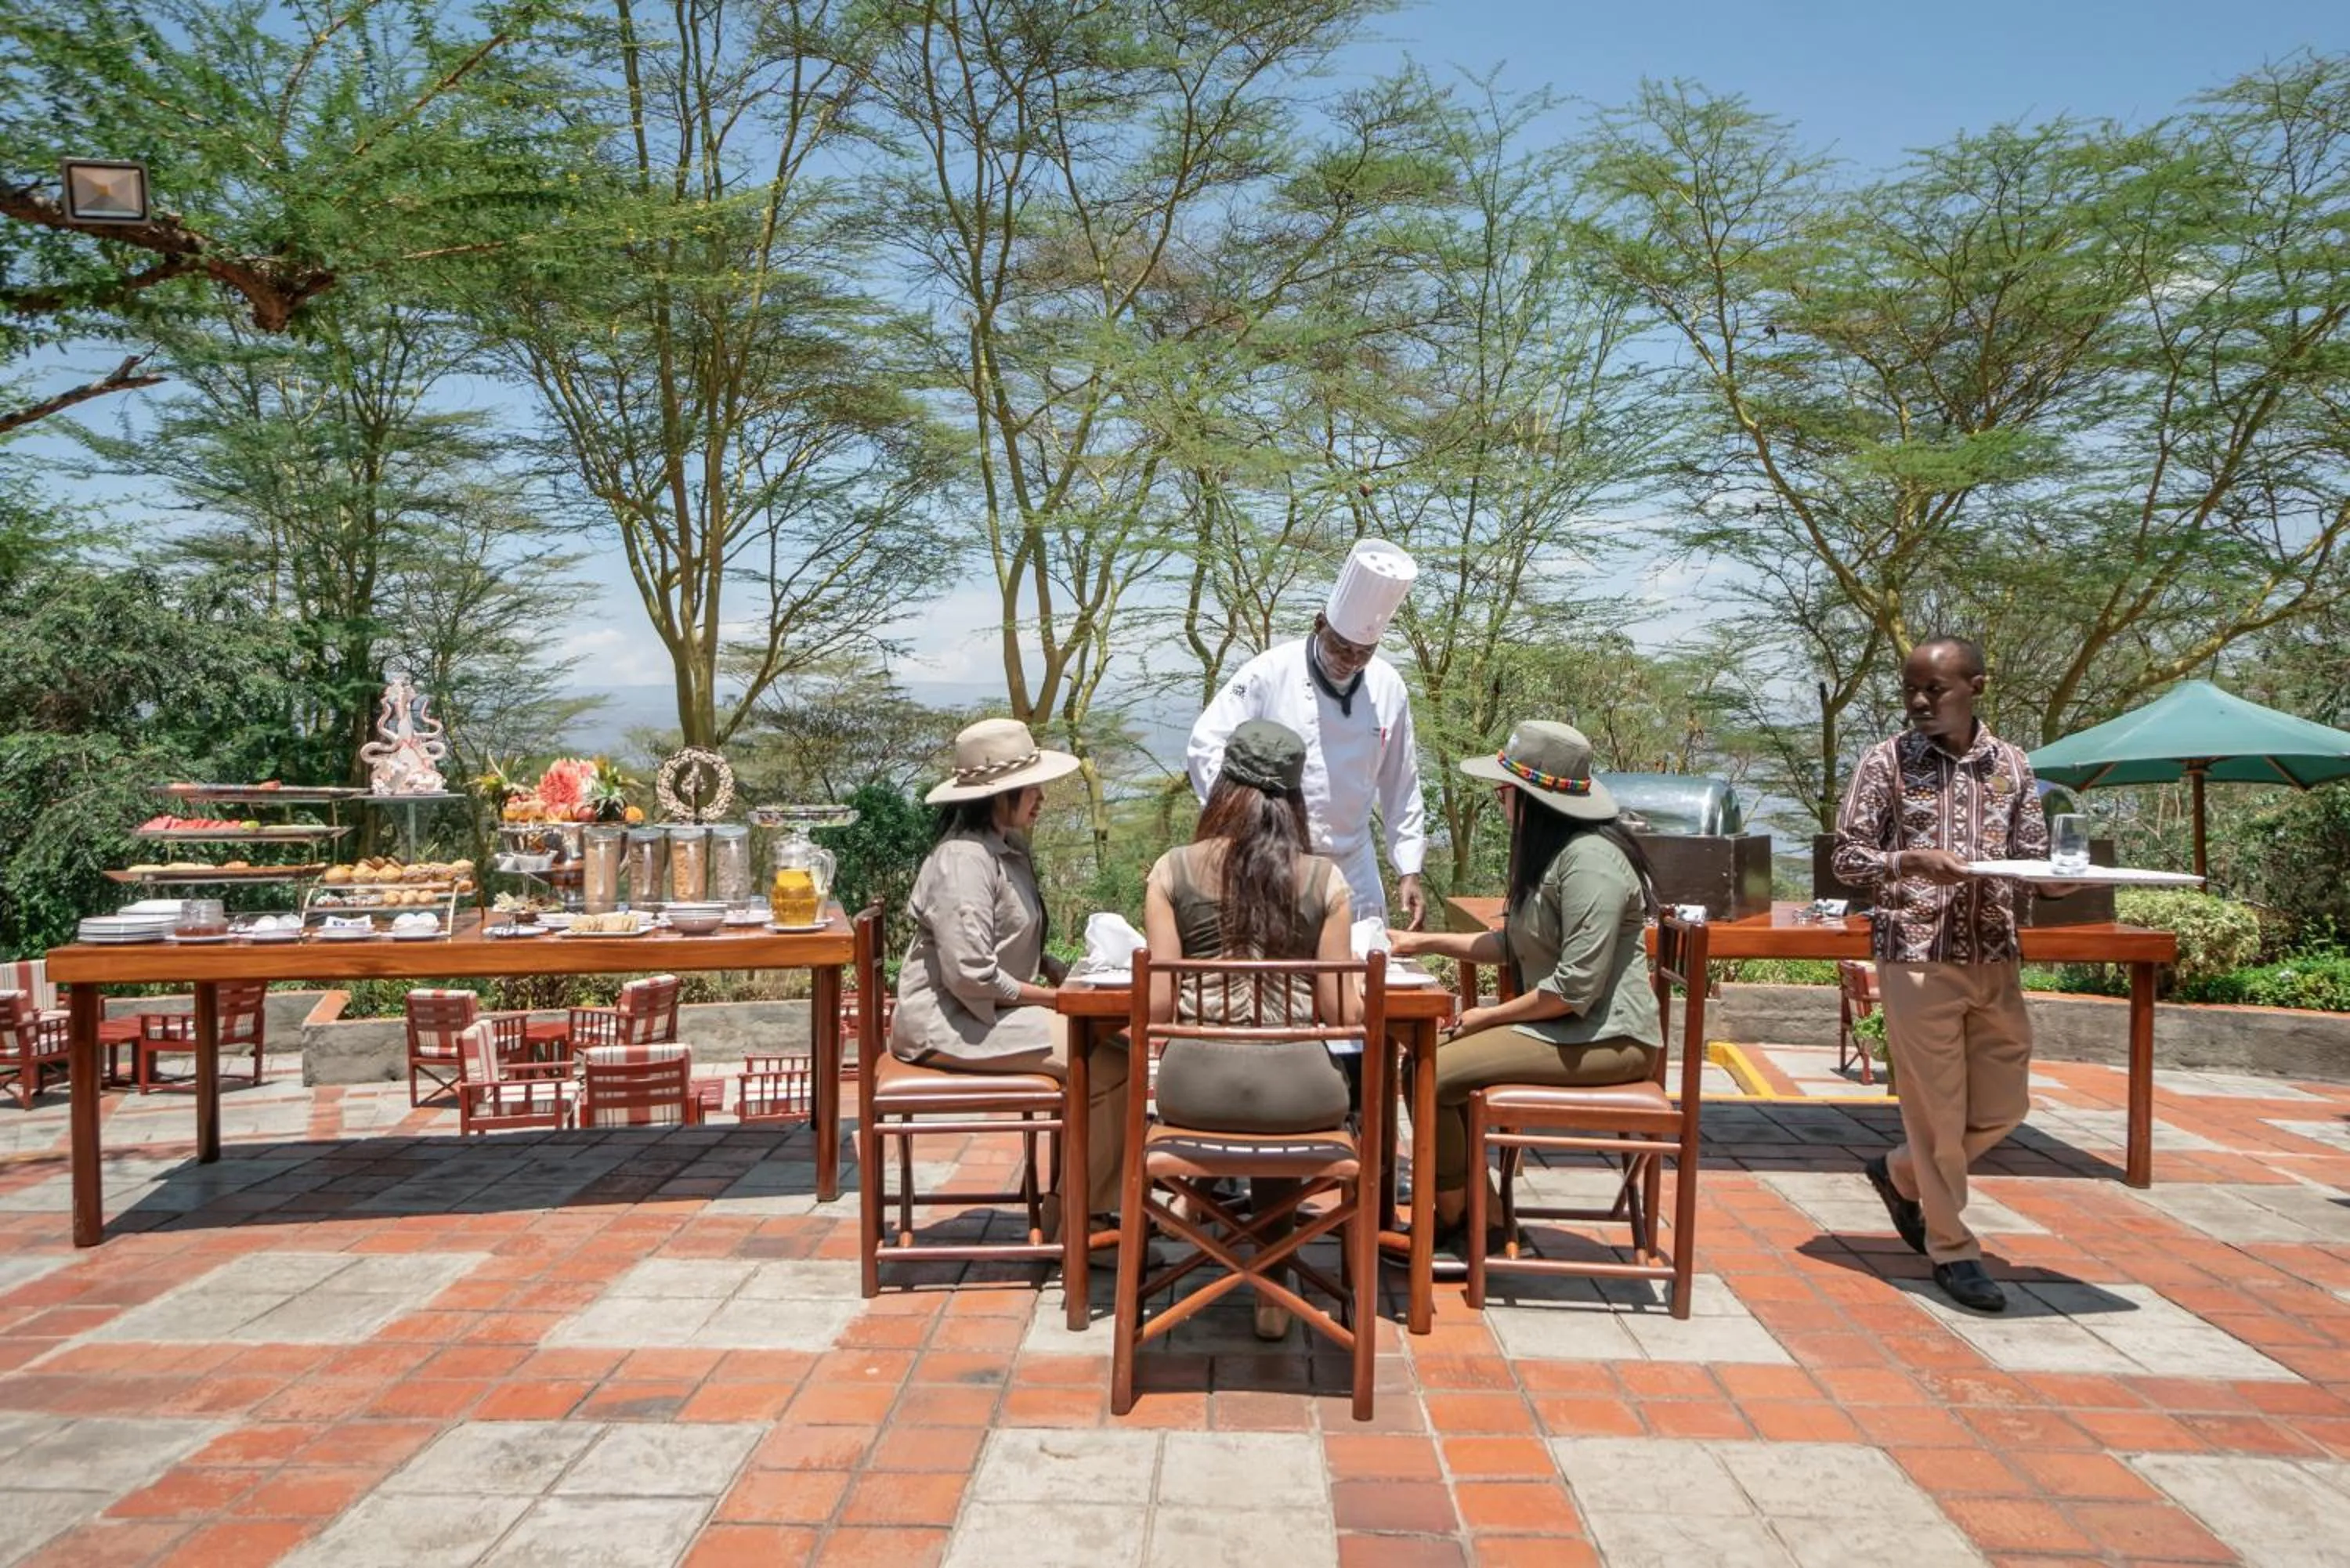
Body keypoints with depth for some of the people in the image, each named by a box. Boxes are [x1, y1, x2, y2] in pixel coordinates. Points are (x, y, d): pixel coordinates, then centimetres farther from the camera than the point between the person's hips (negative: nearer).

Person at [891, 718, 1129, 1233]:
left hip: (992, 1009, 10)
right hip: (949, 1022, -10)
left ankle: (1098, 1201, 3)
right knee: (1109, 1070, -17)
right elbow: (972, 975, -24)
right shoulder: (963, 860, -19)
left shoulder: (1007, 848, 13)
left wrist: (1063, 975, 3)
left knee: (1112, 1041, -3)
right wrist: (1055, 996, -14)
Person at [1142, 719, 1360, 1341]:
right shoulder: (1325, 879, 2)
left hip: (1196, 1087, 0)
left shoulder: (1173, 871, 2)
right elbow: (1343, 1013, 1)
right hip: (1297, 1089, 0)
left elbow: (1158, 1004, -1)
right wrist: (1358, 976, 22)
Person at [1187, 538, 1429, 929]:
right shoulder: (1270, 673, -12)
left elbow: (1401, 787, 9)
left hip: (1351, 869, 4)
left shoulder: (1388, 688, 1)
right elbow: (1206, 747, -12)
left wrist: (1409, 870, 7)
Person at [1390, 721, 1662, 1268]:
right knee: (1436, 1057, -1)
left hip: (1607, 1038, -10)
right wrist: (1425, 942, 15)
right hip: (1567, 1027, 10)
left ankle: (1452, 1225, 5)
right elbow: (1514, 945, 21)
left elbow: (1575, 989, -24)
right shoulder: (1551, 851, 14)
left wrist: (1490, 1018, -12)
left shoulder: (1589, 862, -20)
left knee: (1432, 1076, -17)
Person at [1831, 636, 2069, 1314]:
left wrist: (2060, 876, -13)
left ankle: (1900, 1173, 35)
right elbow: (1848, 859, -4)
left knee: (2004, 1107, 11)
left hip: (1995, 958, 5)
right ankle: (1952, 1249, 18)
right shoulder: (1886, 762, -4)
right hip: (1916, 955, -4)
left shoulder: (2011, 765, 7)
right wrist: (1913, 862, -22)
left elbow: (2032, 856, 10)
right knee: (1938, 1108, 1)